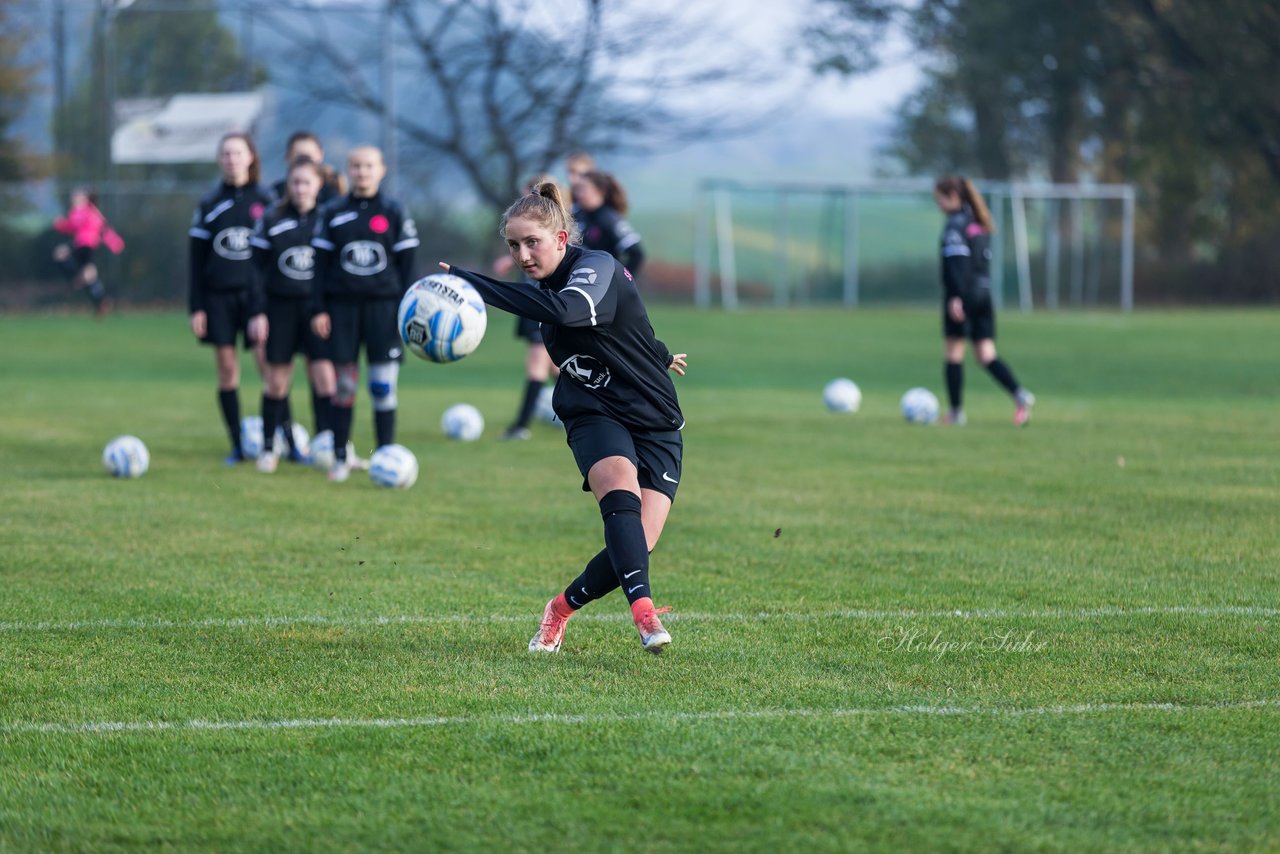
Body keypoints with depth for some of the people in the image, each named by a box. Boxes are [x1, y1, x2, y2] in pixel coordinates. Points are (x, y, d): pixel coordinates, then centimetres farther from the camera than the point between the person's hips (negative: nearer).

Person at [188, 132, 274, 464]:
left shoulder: (264, 201, 3)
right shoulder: (209, 205, 7)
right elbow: (197, 259, 8)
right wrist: (196, 307, 1)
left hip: (256, 293, -2)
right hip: (219, 296, 2)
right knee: (227, 369, 1)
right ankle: (238, 446, 8)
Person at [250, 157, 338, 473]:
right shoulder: (272, 219, 1)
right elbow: (256, 265, 2)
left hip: (319, 305, -1)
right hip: (280, 305, 1)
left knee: (325, 376, -8)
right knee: (276, 380, 6)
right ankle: (268, 449, 17)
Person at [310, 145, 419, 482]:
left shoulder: (395, 213, 4)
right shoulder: (332, 213, 6)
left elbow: (406, 264, 5)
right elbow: (322, 262, 7)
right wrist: (319, 310, 1)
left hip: (383, 305, -1)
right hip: (342, 306, 1)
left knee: (384, 385, -3)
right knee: (344, 384, 2)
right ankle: (340, 458, 10)